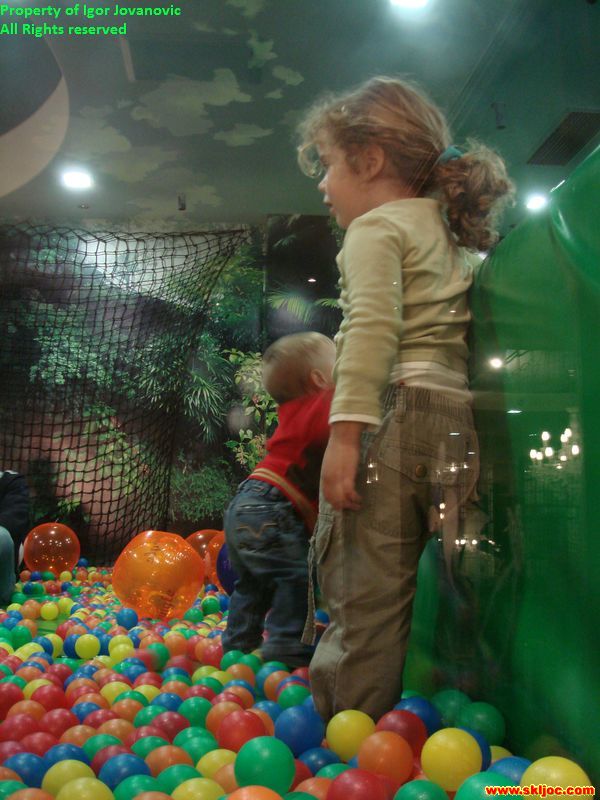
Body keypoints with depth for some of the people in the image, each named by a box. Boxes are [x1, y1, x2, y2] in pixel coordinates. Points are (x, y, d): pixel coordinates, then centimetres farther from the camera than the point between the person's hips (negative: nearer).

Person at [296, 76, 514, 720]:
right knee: (396, 587, 13)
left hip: (395, 412, -8)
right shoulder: (455, 237, 26)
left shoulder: (376, 227, -1)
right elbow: (463, 333, 23)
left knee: (363, 591, -4)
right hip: (458, 419, 8)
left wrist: (346, 432, -19)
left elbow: (371, 331, -15)